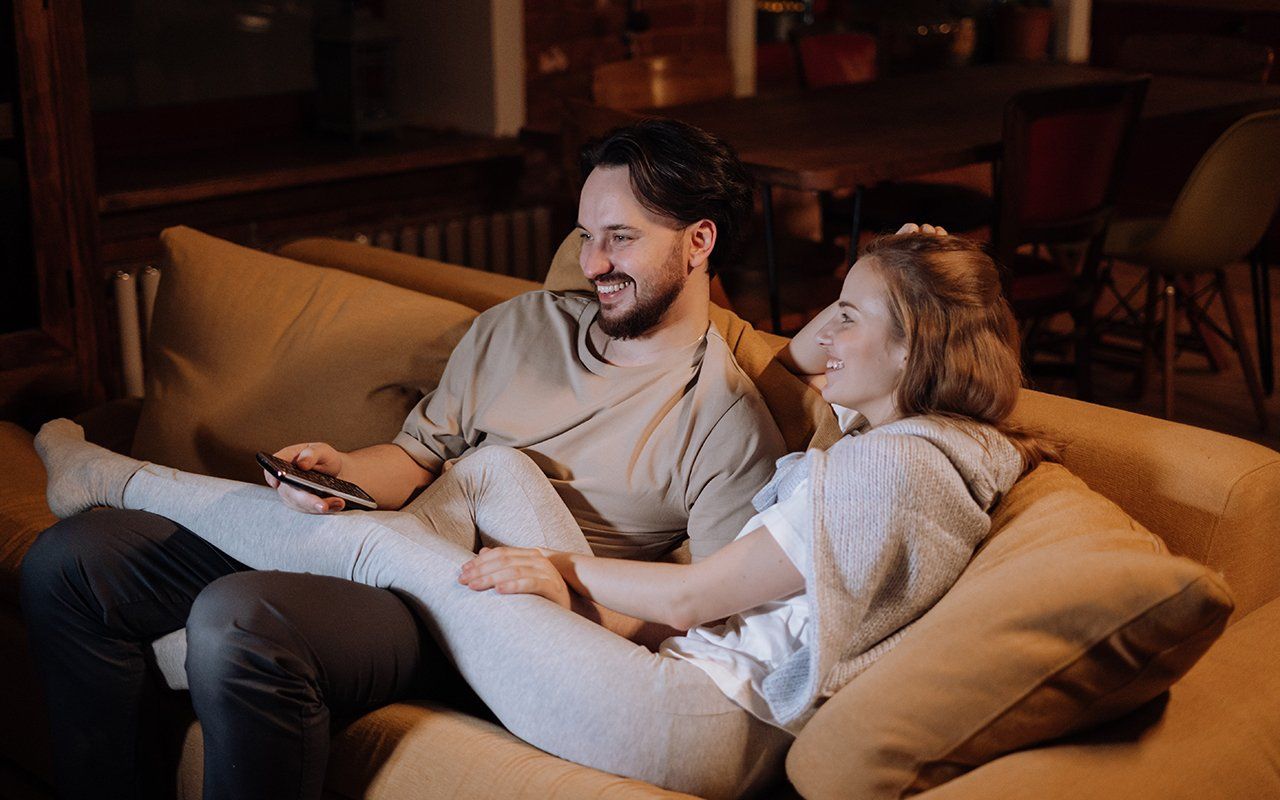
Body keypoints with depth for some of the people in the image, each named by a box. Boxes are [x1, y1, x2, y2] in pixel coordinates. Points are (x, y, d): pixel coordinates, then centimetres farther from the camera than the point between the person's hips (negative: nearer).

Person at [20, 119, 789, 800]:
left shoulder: (726, 418, -4)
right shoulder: (519, 325, 16)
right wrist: (343, 472, -4)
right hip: (378, 550, 8)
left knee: (235, 622, -36)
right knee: (69, 562, -3)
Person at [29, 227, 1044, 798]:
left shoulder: (888, 464, -21)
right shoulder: (932, 436, 9)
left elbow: (688, 598, -15)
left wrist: (566, 566, -2)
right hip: (697, 689, 10)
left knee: (381, 539, -2)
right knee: (498, 466, 11)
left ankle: (115, 478, 19)